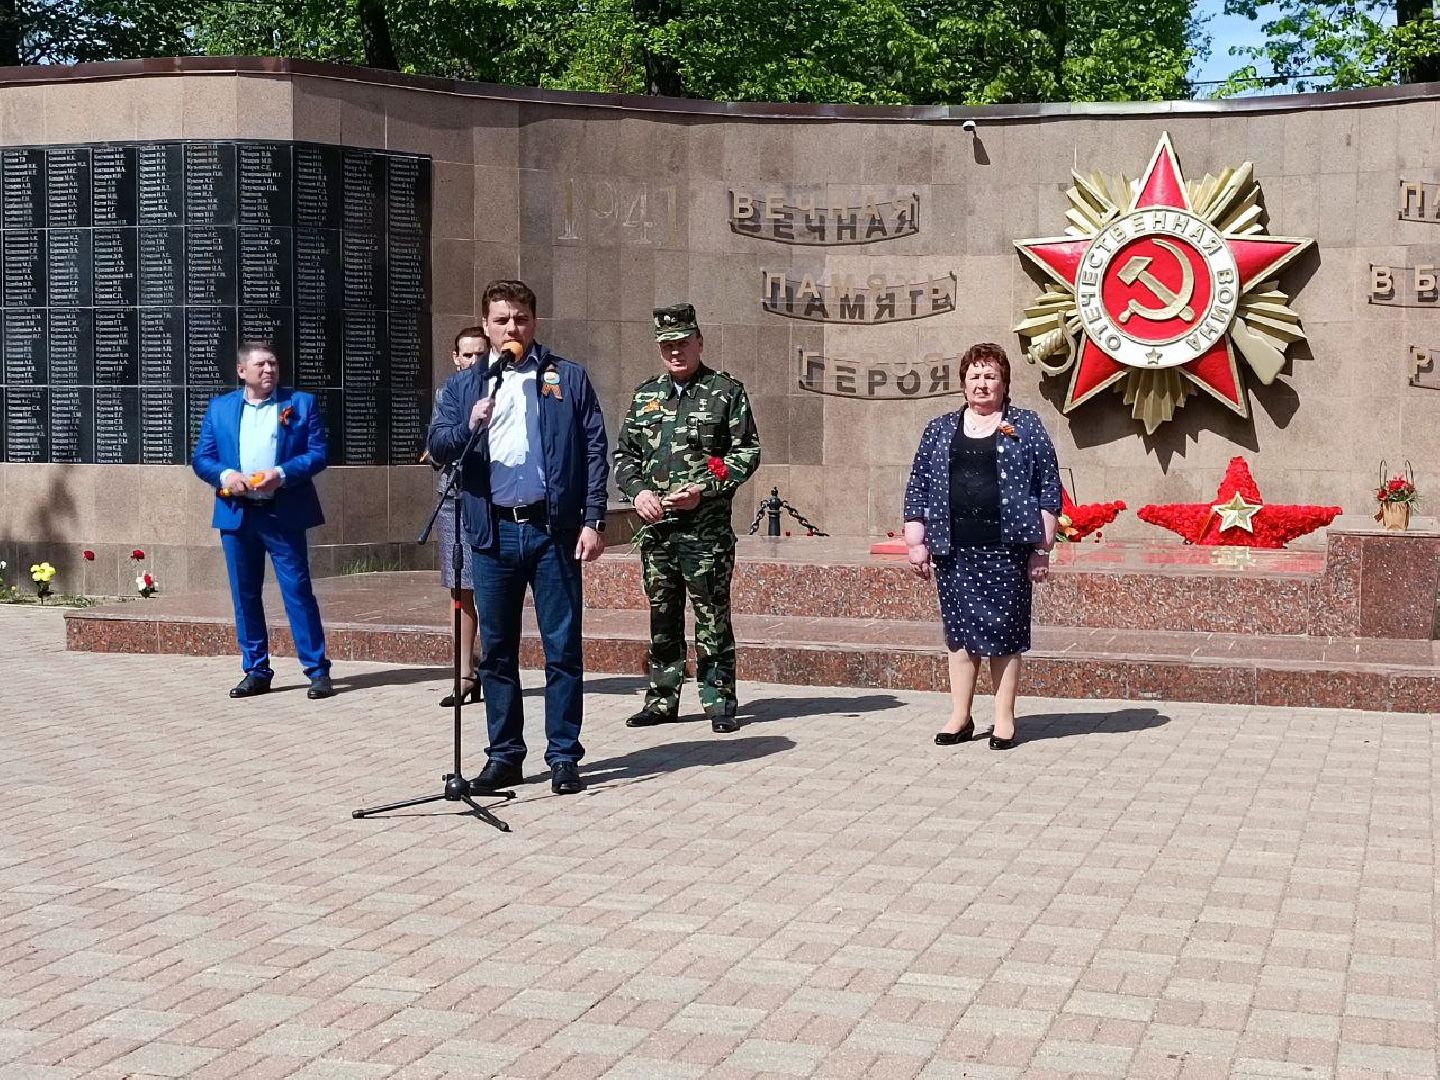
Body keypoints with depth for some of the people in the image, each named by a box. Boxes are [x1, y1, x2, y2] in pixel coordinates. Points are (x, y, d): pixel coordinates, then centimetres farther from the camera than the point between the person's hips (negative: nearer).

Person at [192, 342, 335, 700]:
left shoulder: (301, 403, 4)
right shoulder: (220, 408, 11)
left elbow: (318, 453, -2)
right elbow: (201, 458, 9)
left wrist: (281, 474, -17)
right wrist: (225, 475, -12)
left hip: (284, 514, -3)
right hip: (236, 514, 3)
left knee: (298, 591, -4)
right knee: (245, 596, 7)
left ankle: (318, 670, 1)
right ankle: (256, 671, 16)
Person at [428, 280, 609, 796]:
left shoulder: (568, 378, 7)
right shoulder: (462, 387, 14)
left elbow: (595, 449, 2)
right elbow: (438, 447, 4)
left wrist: (593, 520, -6)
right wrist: (468, 426, -17)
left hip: (553, 528, -2)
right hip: (494, 532, 2)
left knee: (563, 648, 1)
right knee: (496, 651, 7)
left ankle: (564, 757, 9)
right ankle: (504, 756, 16)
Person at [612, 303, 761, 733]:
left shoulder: (726, 391, 1)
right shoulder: (645, 395, 14)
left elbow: (747, 452, -3)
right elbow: (624, 452, 17)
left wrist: (703, 490, -14)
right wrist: (637, 490, -3)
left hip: (706, 526, -4)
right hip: (655, 526, 4)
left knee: (712, 617, -2)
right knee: (662, 616, 10)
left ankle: (719, 703, 5)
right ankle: (662, 699, 19)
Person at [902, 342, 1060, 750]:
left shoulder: (1026, 427, 6)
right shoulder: (940, 430, 13)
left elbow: (1049, 489, 3)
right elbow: (918, 488, 12)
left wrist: (1042, 548, -2)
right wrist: (916, 541, 4)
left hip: (1006, 548, -2)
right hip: (955, 550, 2)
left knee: (1006, 631, 1)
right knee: (960, 631, 5)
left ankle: (1004, 719, 9)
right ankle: (960, 717, 13)